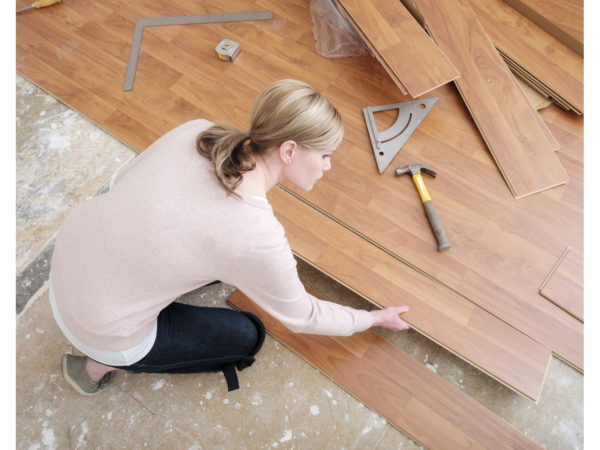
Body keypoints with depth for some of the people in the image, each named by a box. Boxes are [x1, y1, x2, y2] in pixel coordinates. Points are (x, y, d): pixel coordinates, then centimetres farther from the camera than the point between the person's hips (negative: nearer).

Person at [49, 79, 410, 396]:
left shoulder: (197, 131, -14)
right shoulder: (257, 239, -30)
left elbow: (126, 178, 3)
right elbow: (301, 316, -11)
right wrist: (374, 318, 5)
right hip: (101, 328, -6)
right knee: (246, 337, 13)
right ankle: (102, 363, 15)